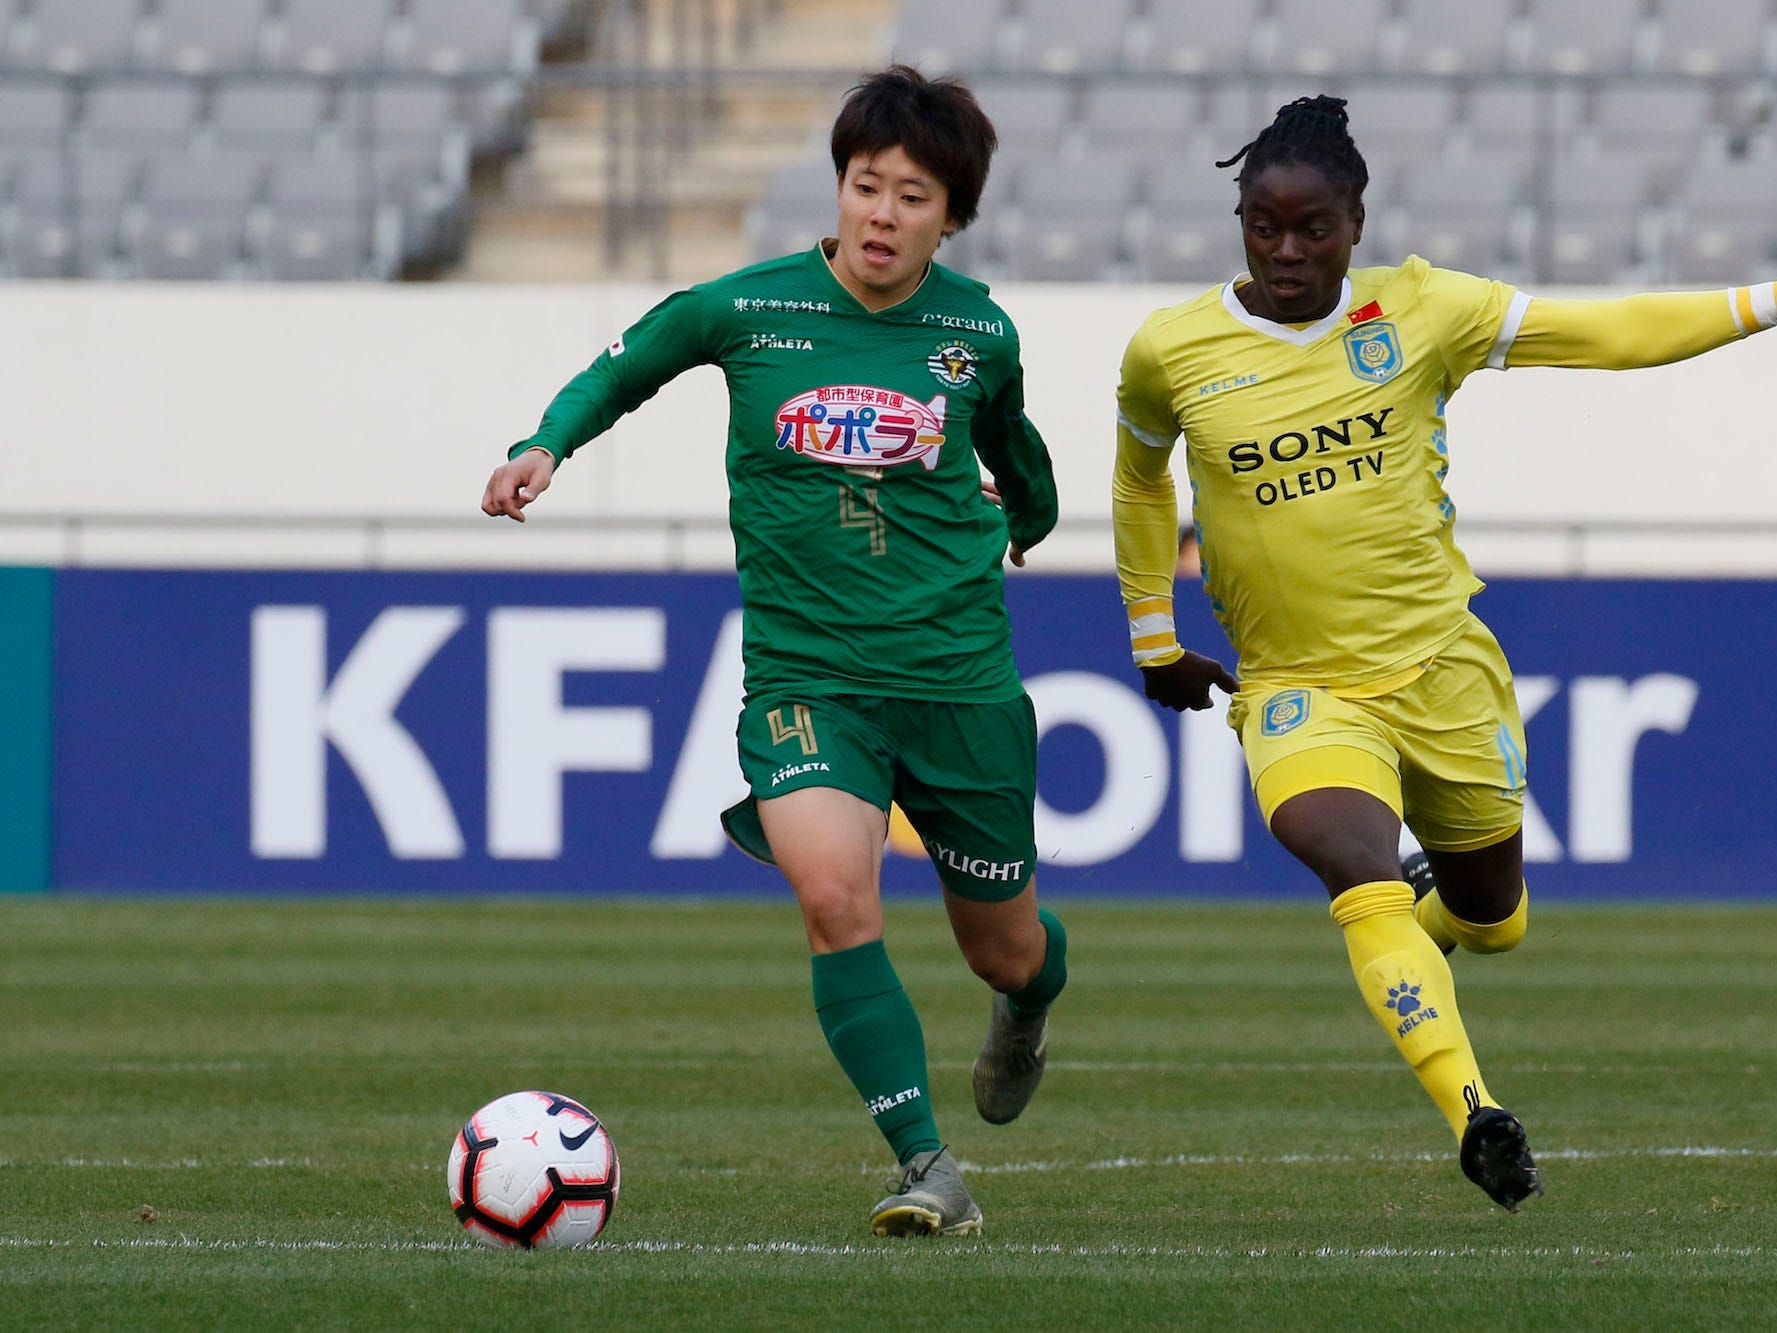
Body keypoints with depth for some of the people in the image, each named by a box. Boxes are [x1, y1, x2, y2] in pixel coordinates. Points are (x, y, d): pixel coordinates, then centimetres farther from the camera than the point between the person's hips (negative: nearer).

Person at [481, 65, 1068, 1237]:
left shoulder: (977, 332, -2)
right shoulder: (747, 308, -6)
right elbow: (619, 372, 10)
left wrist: (1028, 521, 38)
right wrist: (547, 446, -8)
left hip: (959, 672, 2)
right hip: (803, 669, -2)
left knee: (1003, 948, 13)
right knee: (835, 894, -27)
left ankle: (1028, 1004, 53)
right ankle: (928, 1170, -20)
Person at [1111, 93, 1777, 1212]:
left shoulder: (1422, 312, -4)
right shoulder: (1169, 354, -4)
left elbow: (1610, 333, -1)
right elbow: (1140, 478, 17)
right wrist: (1153, 637, 20)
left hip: (1444, 666, 2)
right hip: (1297, 689, -2)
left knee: (1491, 916, 16)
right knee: (1362, 874, -29)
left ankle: (1439, 916, 53)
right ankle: (1476, 1116, -38)